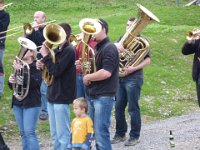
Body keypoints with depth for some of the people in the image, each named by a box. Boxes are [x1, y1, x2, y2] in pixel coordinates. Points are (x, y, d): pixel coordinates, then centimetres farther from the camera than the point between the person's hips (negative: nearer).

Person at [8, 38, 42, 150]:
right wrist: (11, 81, -6)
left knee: (30, 132, -12)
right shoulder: (19, 65, 12)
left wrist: (21, 70, -26)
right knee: (23, 133, 9)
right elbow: (12, 86, 18)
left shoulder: (36, 66, -7)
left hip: (31, 103, -7)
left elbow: (35, 83, -23)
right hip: (17, 103, 7)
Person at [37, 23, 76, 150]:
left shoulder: (69, 51, -15)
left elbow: (56, 71, -23)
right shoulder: (57, 50, 12)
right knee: (55, 134, 15)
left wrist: (45, 56, -14)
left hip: (62, 97, -9)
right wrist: (42, 66, 1)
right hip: (52, 96, 9)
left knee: (63, 134, -4)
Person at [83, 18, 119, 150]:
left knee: (101, 133, -9)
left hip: (104, 96, -10)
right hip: (92, 95, 10)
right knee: (95, 131, 13)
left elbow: (106, 72, -25)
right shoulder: (97, 48, 16)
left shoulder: (109, 48, -14)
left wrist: (88, 77, -12)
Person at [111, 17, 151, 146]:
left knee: (133, 108, -1)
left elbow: (148, 60, -9)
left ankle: (134, 136, 8)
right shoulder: (123, 38, 13)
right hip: (120, 77, 6)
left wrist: (133, 68, -20)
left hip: (133, 78, -6)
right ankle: (120, 134, 20)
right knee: (119, 107, 9)